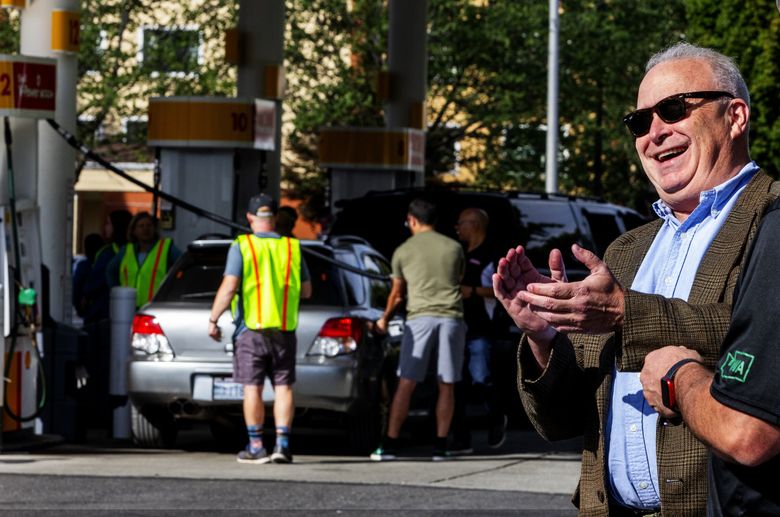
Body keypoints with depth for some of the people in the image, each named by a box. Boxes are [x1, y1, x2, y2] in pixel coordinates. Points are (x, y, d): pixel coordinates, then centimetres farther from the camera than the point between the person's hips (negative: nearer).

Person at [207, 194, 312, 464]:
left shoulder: (241, 247, -5)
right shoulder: (292, 247, 6)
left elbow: (229, 288, -12)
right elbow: (306, 291, 11)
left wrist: (213, 320, -4)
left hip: (252, 329, -3)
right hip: (285, 329, 3)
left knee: (253, 389, 2)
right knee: (283, 387, 5)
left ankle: (256, 446, 2)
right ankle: (282, 442, -5)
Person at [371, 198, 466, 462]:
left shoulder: (403, 251, 7)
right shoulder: (454, 248, 10)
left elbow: (397, 293, 17)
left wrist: (384, 319, 34)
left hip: (420, 318, -1)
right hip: (451, 318, 1)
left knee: (406, 384, -1)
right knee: (446, 385, 5)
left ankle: (390, 445, -4)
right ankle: (440, 446, 4)